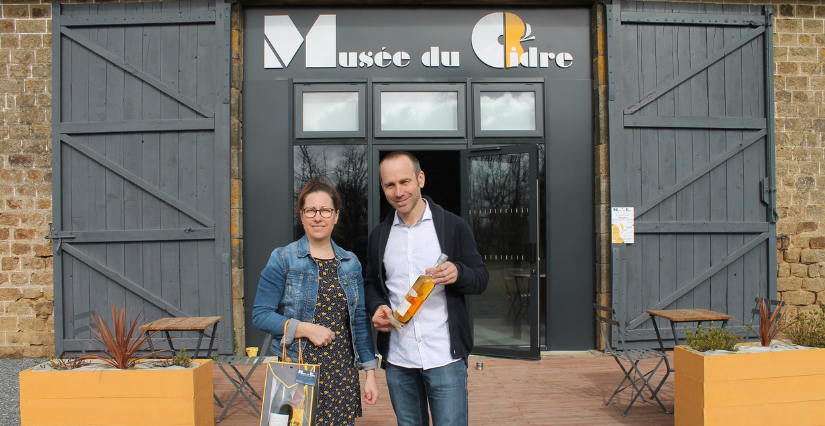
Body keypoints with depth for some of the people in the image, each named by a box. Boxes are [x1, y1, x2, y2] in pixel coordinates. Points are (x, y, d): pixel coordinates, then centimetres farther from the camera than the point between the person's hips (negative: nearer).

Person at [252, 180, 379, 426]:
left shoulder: (351, 263, 8)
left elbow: (360, 321, 11)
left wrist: (370, 373, 7)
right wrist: (305, 329, -16)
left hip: (342, 373, 3)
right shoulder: (283, 260, -2)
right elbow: (260, 315, -5)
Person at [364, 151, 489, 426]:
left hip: (445, 357, -3)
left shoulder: (453, 226, -2)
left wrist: (458, 273, -22)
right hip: (397, 359, 4)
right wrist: (377, 307, -4)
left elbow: (481, 279, 1)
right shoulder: (379, 235, 9)